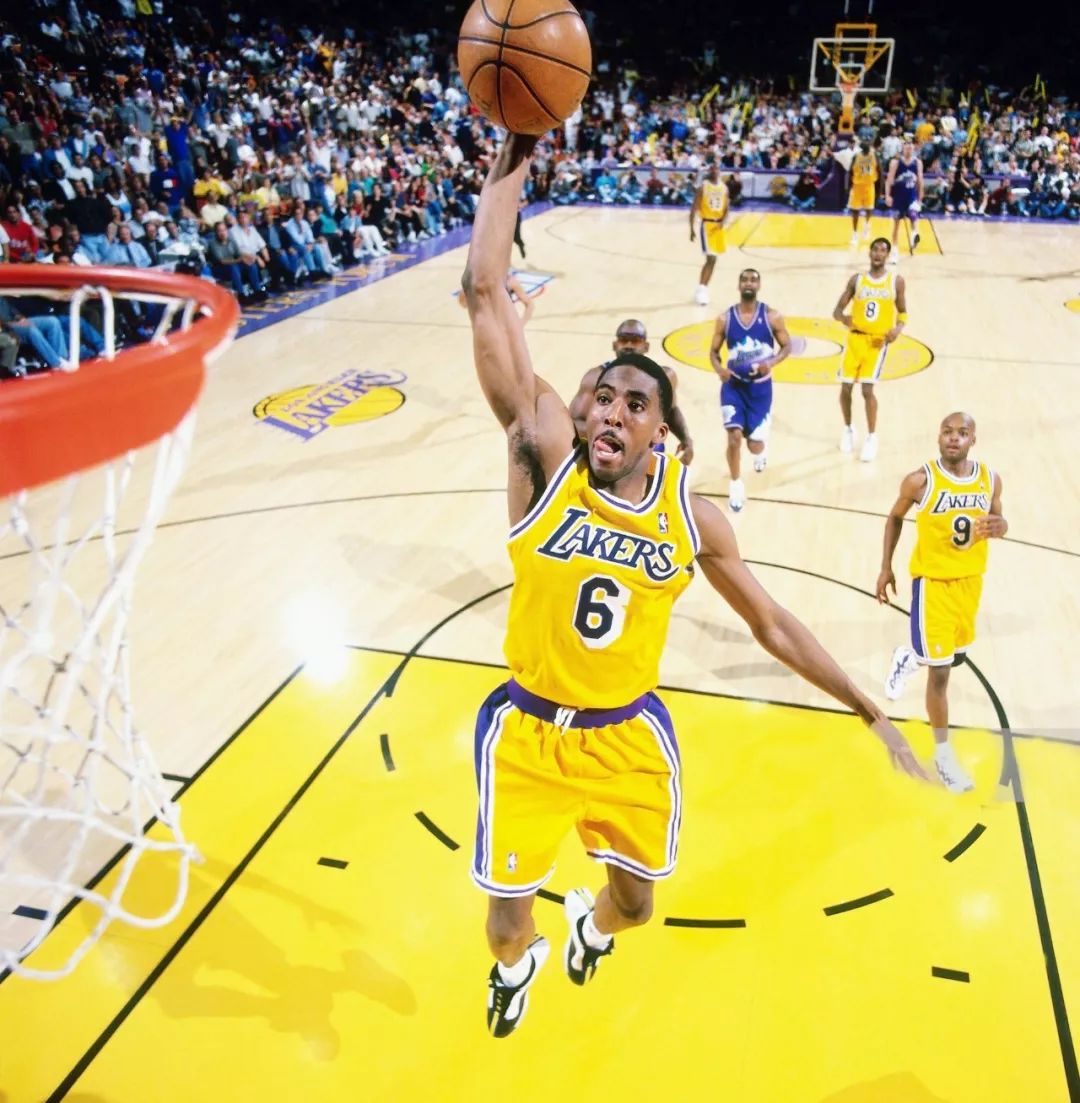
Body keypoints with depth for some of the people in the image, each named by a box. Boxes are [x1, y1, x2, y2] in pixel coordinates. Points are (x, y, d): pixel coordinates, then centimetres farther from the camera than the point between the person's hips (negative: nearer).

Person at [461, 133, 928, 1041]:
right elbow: (486, 296, -21)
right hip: (528, 731, -2)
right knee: (507, 921, 9)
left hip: (630, 736, 2)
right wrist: (510, 166, -21)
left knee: (636, 905, 18)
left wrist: (873, 713, 4)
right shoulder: (546, 458, -15)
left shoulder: (692, 516, -8)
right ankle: (517, 962, 50)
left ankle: (592, 921, 59)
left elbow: (773, 624, 3)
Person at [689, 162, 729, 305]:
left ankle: (704, 289, 21)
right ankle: (700, 290, -12)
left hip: (718, 225, 6)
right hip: (707, 223, -6)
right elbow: (694, 208, -7)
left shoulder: (724, 187, 7)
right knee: (711, 258, -16)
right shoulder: (703, 187, -8)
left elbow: (726, 208, 9)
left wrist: (722, 222, -11)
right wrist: (691, 229, -11)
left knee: (713, 259, 10)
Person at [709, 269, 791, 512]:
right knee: (734, 436, -13)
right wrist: (719, 368, -19)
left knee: (755, 443, 2)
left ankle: (761, 451, 44)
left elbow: (786, 346, 1)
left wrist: (771, 363, -20)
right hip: (733, 385, 0)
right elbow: (714, 351, 4)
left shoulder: (772, 317, -7)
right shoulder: (725, 319, -5)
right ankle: (736, 485, 9)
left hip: (760, 386, 0)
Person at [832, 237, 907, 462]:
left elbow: (903, 312, 10)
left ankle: (872, 437, 3)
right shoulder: (856, 279, 4)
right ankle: (848, 429, 30)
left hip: (878, 341, -2)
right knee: (846, 387, 5)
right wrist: (843, 317, -20)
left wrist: (898, 328, -12)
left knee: (868, 389, -12)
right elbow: (837, 310, 4)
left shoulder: (896, 281, 2)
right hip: (855, 338, 2)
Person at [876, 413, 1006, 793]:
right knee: (940, 672, -4)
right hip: (933, 580, -5)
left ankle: (907, 658, 57)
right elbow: (895, 517, 0)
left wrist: (999, 527, -17)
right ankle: (943, 753, 11)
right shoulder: (920, 481, -16)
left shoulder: (990, 478, -6)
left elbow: (998, 519, 9)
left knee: (957, 653, 23)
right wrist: (886, 568, 0)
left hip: (971, 578, 5)